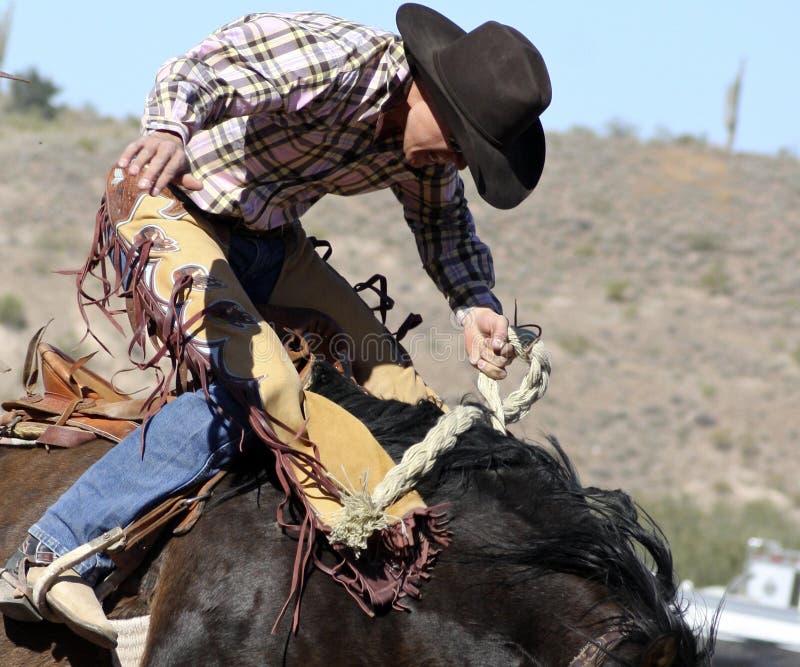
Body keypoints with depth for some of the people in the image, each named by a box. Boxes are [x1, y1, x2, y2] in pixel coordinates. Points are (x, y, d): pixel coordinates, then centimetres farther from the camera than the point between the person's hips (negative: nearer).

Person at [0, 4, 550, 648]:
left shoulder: (425, 141, 0)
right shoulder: (334, 59, -25)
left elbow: (442, 218, 19)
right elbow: (197, 74, -38)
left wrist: (476, 304, -1)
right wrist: (169, 130, -61)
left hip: (271, 243, 8)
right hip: (171, 212, -8)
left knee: (397, 390, 1)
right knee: (261, 392, -29)